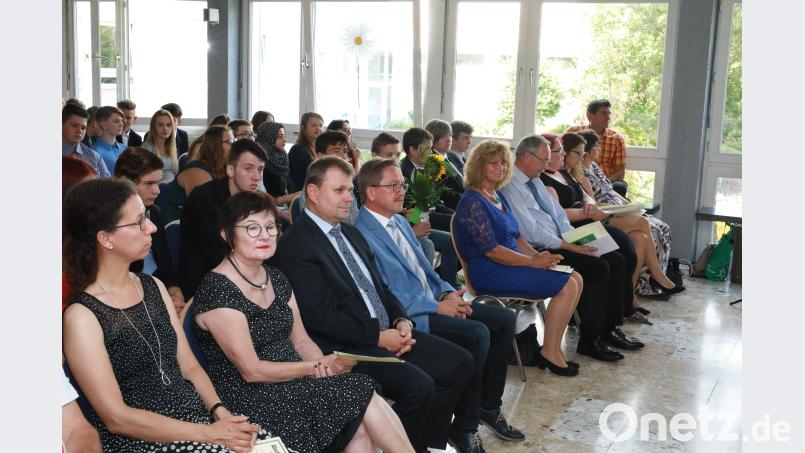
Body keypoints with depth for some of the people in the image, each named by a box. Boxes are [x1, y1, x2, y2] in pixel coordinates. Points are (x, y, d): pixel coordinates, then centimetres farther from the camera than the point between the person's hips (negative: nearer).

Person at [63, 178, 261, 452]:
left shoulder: (153, 287, 10)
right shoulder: (81, 316, -9)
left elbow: (189, 367, 11)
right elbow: (116, 417, -11)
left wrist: (221, 413, -7)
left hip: (198, 417, 6)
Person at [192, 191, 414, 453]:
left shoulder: (275, 279, 10)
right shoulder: (216, 290, -15)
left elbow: (301, 342, 11)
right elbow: (251, 371, -17)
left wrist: (324, 365, -10)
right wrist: (317, 367, -14)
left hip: (291, 384, 7)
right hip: (251, 400, -7)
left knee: (361, 427, -18)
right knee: (362, 393, -16)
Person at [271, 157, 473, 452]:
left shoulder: (351, 232, 17)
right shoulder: (296, 246, -13)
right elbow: (321, 317, -18)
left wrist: (401, 321, 0)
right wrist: (378, 337, -16)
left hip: (388, 332, 9)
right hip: (346, 348, -9)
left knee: (459, 363, 1)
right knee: (418, 385, -26)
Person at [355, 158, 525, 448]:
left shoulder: (401, 222, 16)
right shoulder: (364, 234, -15)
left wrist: (447, 293, 0)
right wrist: (438, 306, -18)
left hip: (433, 302, 10)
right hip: (408, 316, -10)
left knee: (504, 319, 1)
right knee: (477, 334, -26)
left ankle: (488, 405, 12)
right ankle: (463, 427, -10)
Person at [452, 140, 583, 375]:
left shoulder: (498, 197, 16)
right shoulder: (472, 201, -14)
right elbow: (490, 250, -20)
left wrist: (539, 255, -1)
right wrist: (533, 262, -16)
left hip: (510, 265, 10)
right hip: (490, 273, -10)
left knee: (576, 279, 1)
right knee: (567, 286, -16)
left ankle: (553, 347, 5)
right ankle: (550, 353, -4)